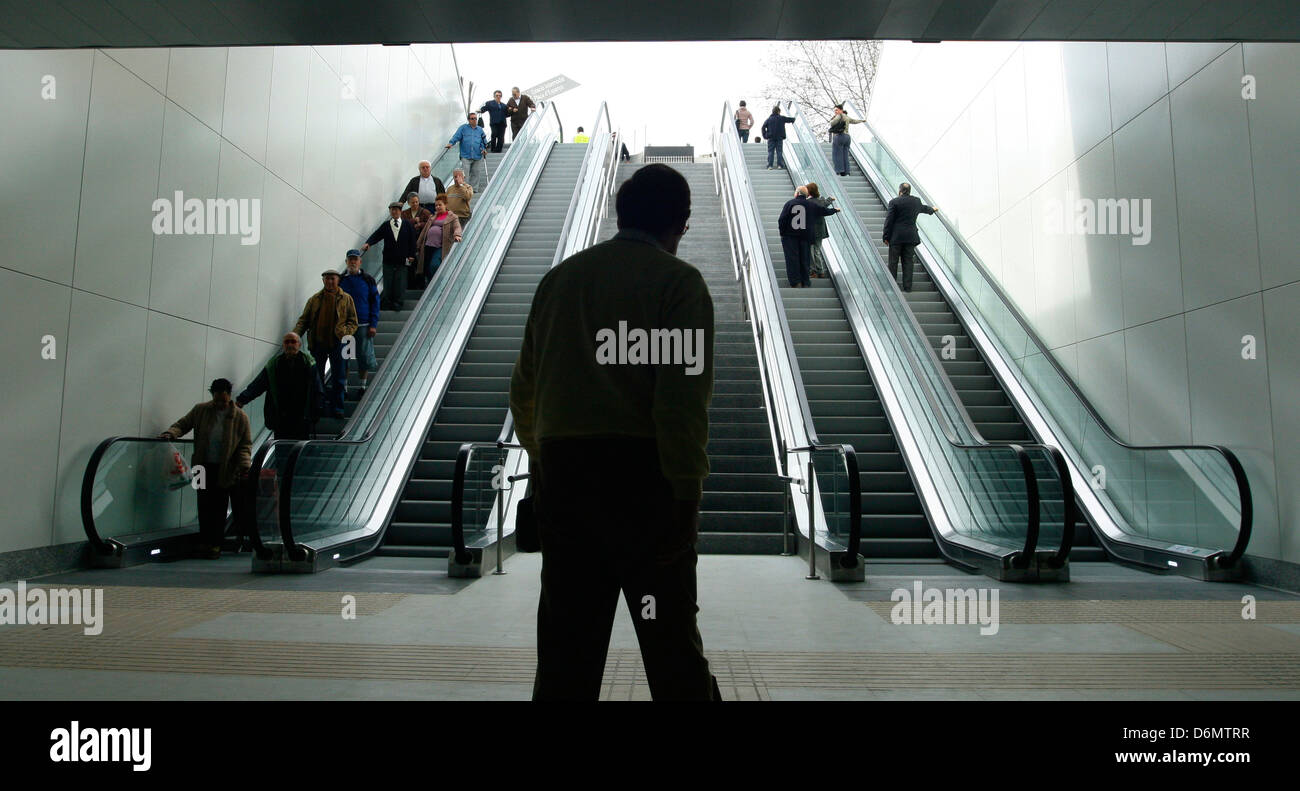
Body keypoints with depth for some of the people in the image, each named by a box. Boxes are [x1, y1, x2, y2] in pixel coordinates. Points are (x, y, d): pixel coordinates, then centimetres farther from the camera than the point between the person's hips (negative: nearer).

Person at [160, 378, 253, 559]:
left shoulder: (240, 416, -3)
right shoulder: (200, 410, 3)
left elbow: (246, 445, -2)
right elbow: (182, 424, 12)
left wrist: (245, 465, -15)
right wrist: (170, 433, -10)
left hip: (226, 470, -2)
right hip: (204, 468, 2)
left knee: (219, 508, 0)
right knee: (205, 506, 3)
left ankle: (215, 544, 7)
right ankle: (205, 543, 12)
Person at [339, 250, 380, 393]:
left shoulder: (368, 280, 3)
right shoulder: (340, 281, 6)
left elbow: (375, 302, 1)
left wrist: (373, 325, -6)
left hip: (363, 325, -1)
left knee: (364, 357, 0)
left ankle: (363, 385, 17)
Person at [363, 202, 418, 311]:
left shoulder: (407, 225, 6)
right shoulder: (385, 225, 8)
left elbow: (412, 241, 4)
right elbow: (376, 235, -3)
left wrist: (411, 255, -4)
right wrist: (368, 243, -22)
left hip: (402, 261, -1)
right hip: (388, 260, 1)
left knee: (400, 284, 0)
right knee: (388, 284, 4)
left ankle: (397, 305, 8)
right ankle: (386, 306, 11)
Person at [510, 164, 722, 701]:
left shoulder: (560, 277, 12)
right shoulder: (678, 279, -3)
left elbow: (525, 385, 13)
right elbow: (683, 394, -15)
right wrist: (687, 493, -13)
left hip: (561, 468, 5)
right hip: (644, 469, -4)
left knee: (567, 634, 12)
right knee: (670, 635, 7)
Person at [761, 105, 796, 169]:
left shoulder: (769, 119, 5)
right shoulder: (781, 118, 2)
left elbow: (763, 127, -2)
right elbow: (790, 119, 9)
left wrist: (765, 135, 2)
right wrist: (793, 120, 31)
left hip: (771, 138, 1)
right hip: (779, 138, -1)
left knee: (770, 151, 1)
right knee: (779, 151, 3)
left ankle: (769, 165, -7)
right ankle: (780, 165, -3)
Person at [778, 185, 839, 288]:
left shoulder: (789, 203, -5)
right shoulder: (811, 205, 6)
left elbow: (781, 220, -9)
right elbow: (824, 211, 17)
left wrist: (782, 232, 4)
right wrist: (835, 210, 36)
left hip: (790, 237, -3)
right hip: (805, 236, 3)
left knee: (792, 259, 0)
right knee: (804, 259, 10)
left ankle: (796, 282, -5)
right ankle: (805, 282, 14)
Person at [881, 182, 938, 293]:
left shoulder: (894, 202, -7)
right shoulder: (916, 201, 8)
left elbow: (889, 220, -8)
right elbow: (923, 208, 30)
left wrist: (886, 237, -3)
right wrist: (932, 209, 53)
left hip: (896, 236, -4)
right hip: (911, 236, 4)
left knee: (893, 262, 2)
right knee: (908, 261, 7)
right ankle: (907, 287, 7)